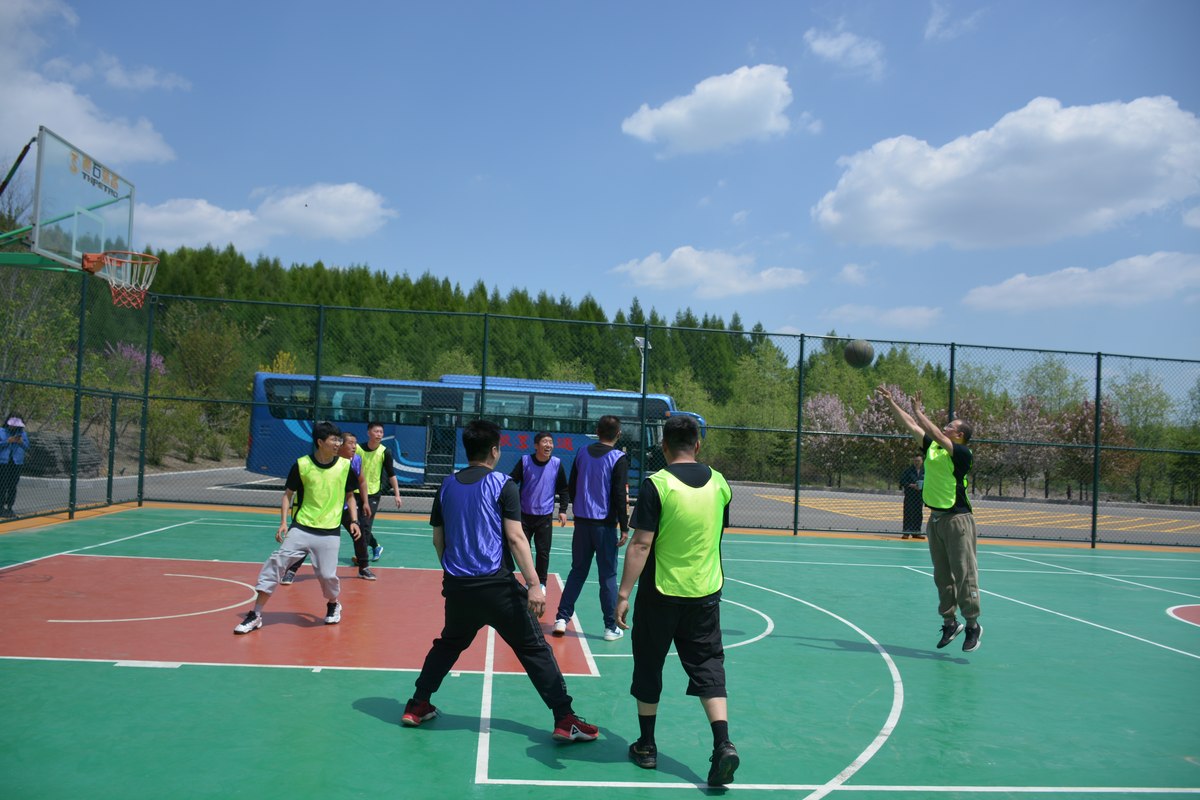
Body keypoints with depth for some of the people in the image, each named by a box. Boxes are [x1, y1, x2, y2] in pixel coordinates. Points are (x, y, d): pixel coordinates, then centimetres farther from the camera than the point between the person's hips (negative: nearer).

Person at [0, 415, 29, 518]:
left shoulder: (23, 434, 10)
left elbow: (27, 448, 6)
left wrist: (22, 443, -12)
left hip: (17, 464, 3)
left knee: (13, 487, 5)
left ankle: (9, 508, 10)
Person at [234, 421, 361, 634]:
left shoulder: (345, 466, -1)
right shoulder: (302, 464, -5)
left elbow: (350, 496, 11)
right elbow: (288, 494, 4)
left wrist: (354, 521, 0)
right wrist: (283, 522, -6)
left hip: (329, 532, 0)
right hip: (300, 528, 0)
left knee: (327, 575, -5)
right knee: (276, 563, -9)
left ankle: (333, 605, 29)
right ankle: (256, 615, 1)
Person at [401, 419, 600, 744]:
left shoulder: (447, 486, 8)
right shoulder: (502, 485, -7)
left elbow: (438, 539, 14)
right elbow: (515, 538, -13)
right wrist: (534, 584, -13)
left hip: (457, 584, 5)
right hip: (497, 584, -5)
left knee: (449, 644, 27)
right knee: (534, 648, 2)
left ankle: (417, 706, 31)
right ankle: (565, 720, 1)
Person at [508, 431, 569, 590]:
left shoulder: (557, 464, -5)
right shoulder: (524, 461, -7)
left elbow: (563, 489, 4)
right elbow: (511, 481, -2)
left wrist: (563, 510, -1)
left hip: (545, 517, -1)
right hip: (524, 515, 1)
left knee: (543, 551, 3)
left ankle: (541, 582, 20)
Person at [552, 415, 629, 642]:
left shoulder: (582, 453, 5)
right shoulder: (618, 459, -10)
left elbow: (571, 488, 11)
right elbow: (619, 496, -13)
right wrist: (624, 528, -7)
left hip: (582, 521, 4)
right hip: (605, 525, -4)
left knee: (577, 571, 15)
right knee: (607, 576, 4)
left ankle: (562, 618, 13)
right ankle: (611, 628, 9)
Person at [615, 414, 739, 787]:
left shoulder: (656, 484, -14)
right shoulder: (720, 483, 1)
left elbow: (641, 544, -18)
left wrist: (623, 593, -14)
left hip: (661, 593, -3)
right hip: (706, 592, 3)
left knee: (648, 667, 13)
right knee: (708, 667, 10)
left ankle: (647, 746, 24)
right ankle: (723, 744, -5)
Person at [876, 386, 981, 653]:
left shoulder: (963, 454, -10)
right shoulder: (932, 447, 9)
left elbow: (937, 436, -23)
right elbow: (909, 425, 12)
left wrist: (918, 412, -19)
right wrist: (891, 402, 10)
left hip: (957, 519, -7)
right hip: (935, 518, 7)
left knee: (964, 573, -3)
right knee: (942, 576, 11)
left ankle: (973, 624, 7)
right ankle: (950, 622, 20)